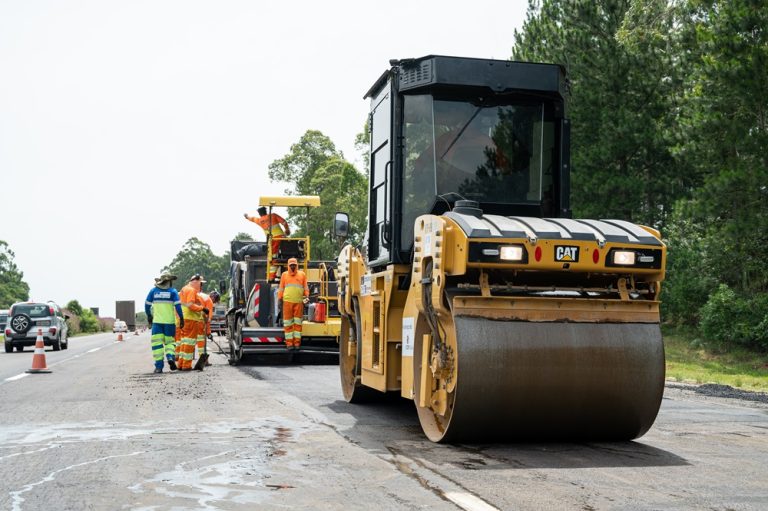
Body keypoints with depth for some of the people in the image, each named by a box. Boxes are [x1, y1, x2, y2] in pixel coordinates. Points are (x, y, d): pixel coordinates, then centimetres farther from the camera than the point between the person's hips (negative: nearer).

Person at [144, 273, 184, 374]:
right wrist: (181, 318, -2)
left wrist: (149, 316, 22)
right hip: (169, 321, 0)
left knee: (157, 343, 2)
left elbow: (147, 305, 8)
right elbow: (178, 305, -8)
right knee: (169, 341, 14)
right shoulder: (173, 291, 0)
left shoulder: (153, 291, 5)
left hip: (157, 321, 0)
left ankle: (158, 366, -4)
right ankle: (170, 357, -13)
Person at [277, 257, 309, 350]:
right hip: (287, 301, 0)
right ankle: (289, 343, 4)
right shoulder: (284, 275, 11)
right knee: (288, 323, 0)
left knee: (298, 323, 2)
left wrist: (306, 296, -3)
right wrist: (279, 298, 5)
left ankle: (297, 343, 7)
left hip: (299, 301, 0)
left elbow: (305, 287, 11)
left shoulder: (302, 274, 10)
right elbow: (281, 288, 12)